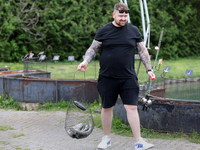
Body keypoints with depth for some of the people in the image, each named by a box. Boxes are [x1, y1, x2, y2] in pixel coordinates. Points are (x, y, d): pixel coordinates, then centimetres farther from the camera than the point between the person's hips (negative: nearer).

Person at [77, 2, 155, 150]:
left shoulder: (134, 30, 7)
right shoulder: (103, 31, 2)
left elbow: (143, 51, 12)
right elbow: (93, 49, 7)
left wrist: (149, 69, 7)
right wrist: (85, 62, -9)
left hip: (128, 78, 0)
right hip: (107, 77, 0)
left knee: (132, 107, -7)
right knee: (107, 108, 9)